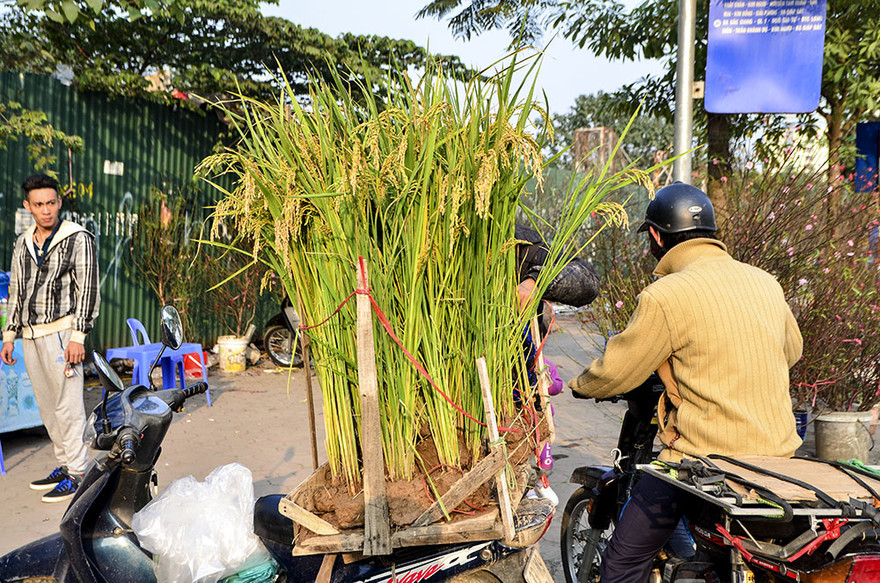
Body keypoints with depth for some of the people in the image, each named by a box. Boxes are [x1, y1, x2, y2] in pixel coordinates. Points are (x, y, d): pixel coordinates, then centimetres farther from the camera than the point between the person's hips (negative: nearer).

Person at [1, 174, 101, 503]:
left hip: (59, 332, -6)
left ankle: (77, 474, 0)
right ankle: (64, 465, 21)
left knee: (67, 406, -6)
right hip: (30, 335, 6)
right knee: (47, 406, 10)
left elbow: (87, 290, -7)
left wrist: (78, 337, -13)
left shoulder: (77, 239, -3)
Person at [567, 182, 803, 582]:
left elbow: (616, 372, -7)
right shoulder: (768, 284, 7)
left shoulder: (664, 297, -15)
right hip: (781, 451, 7)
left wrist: (578, 385, 15)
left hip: (705, 458, -7)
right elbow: (791, 349, 24)